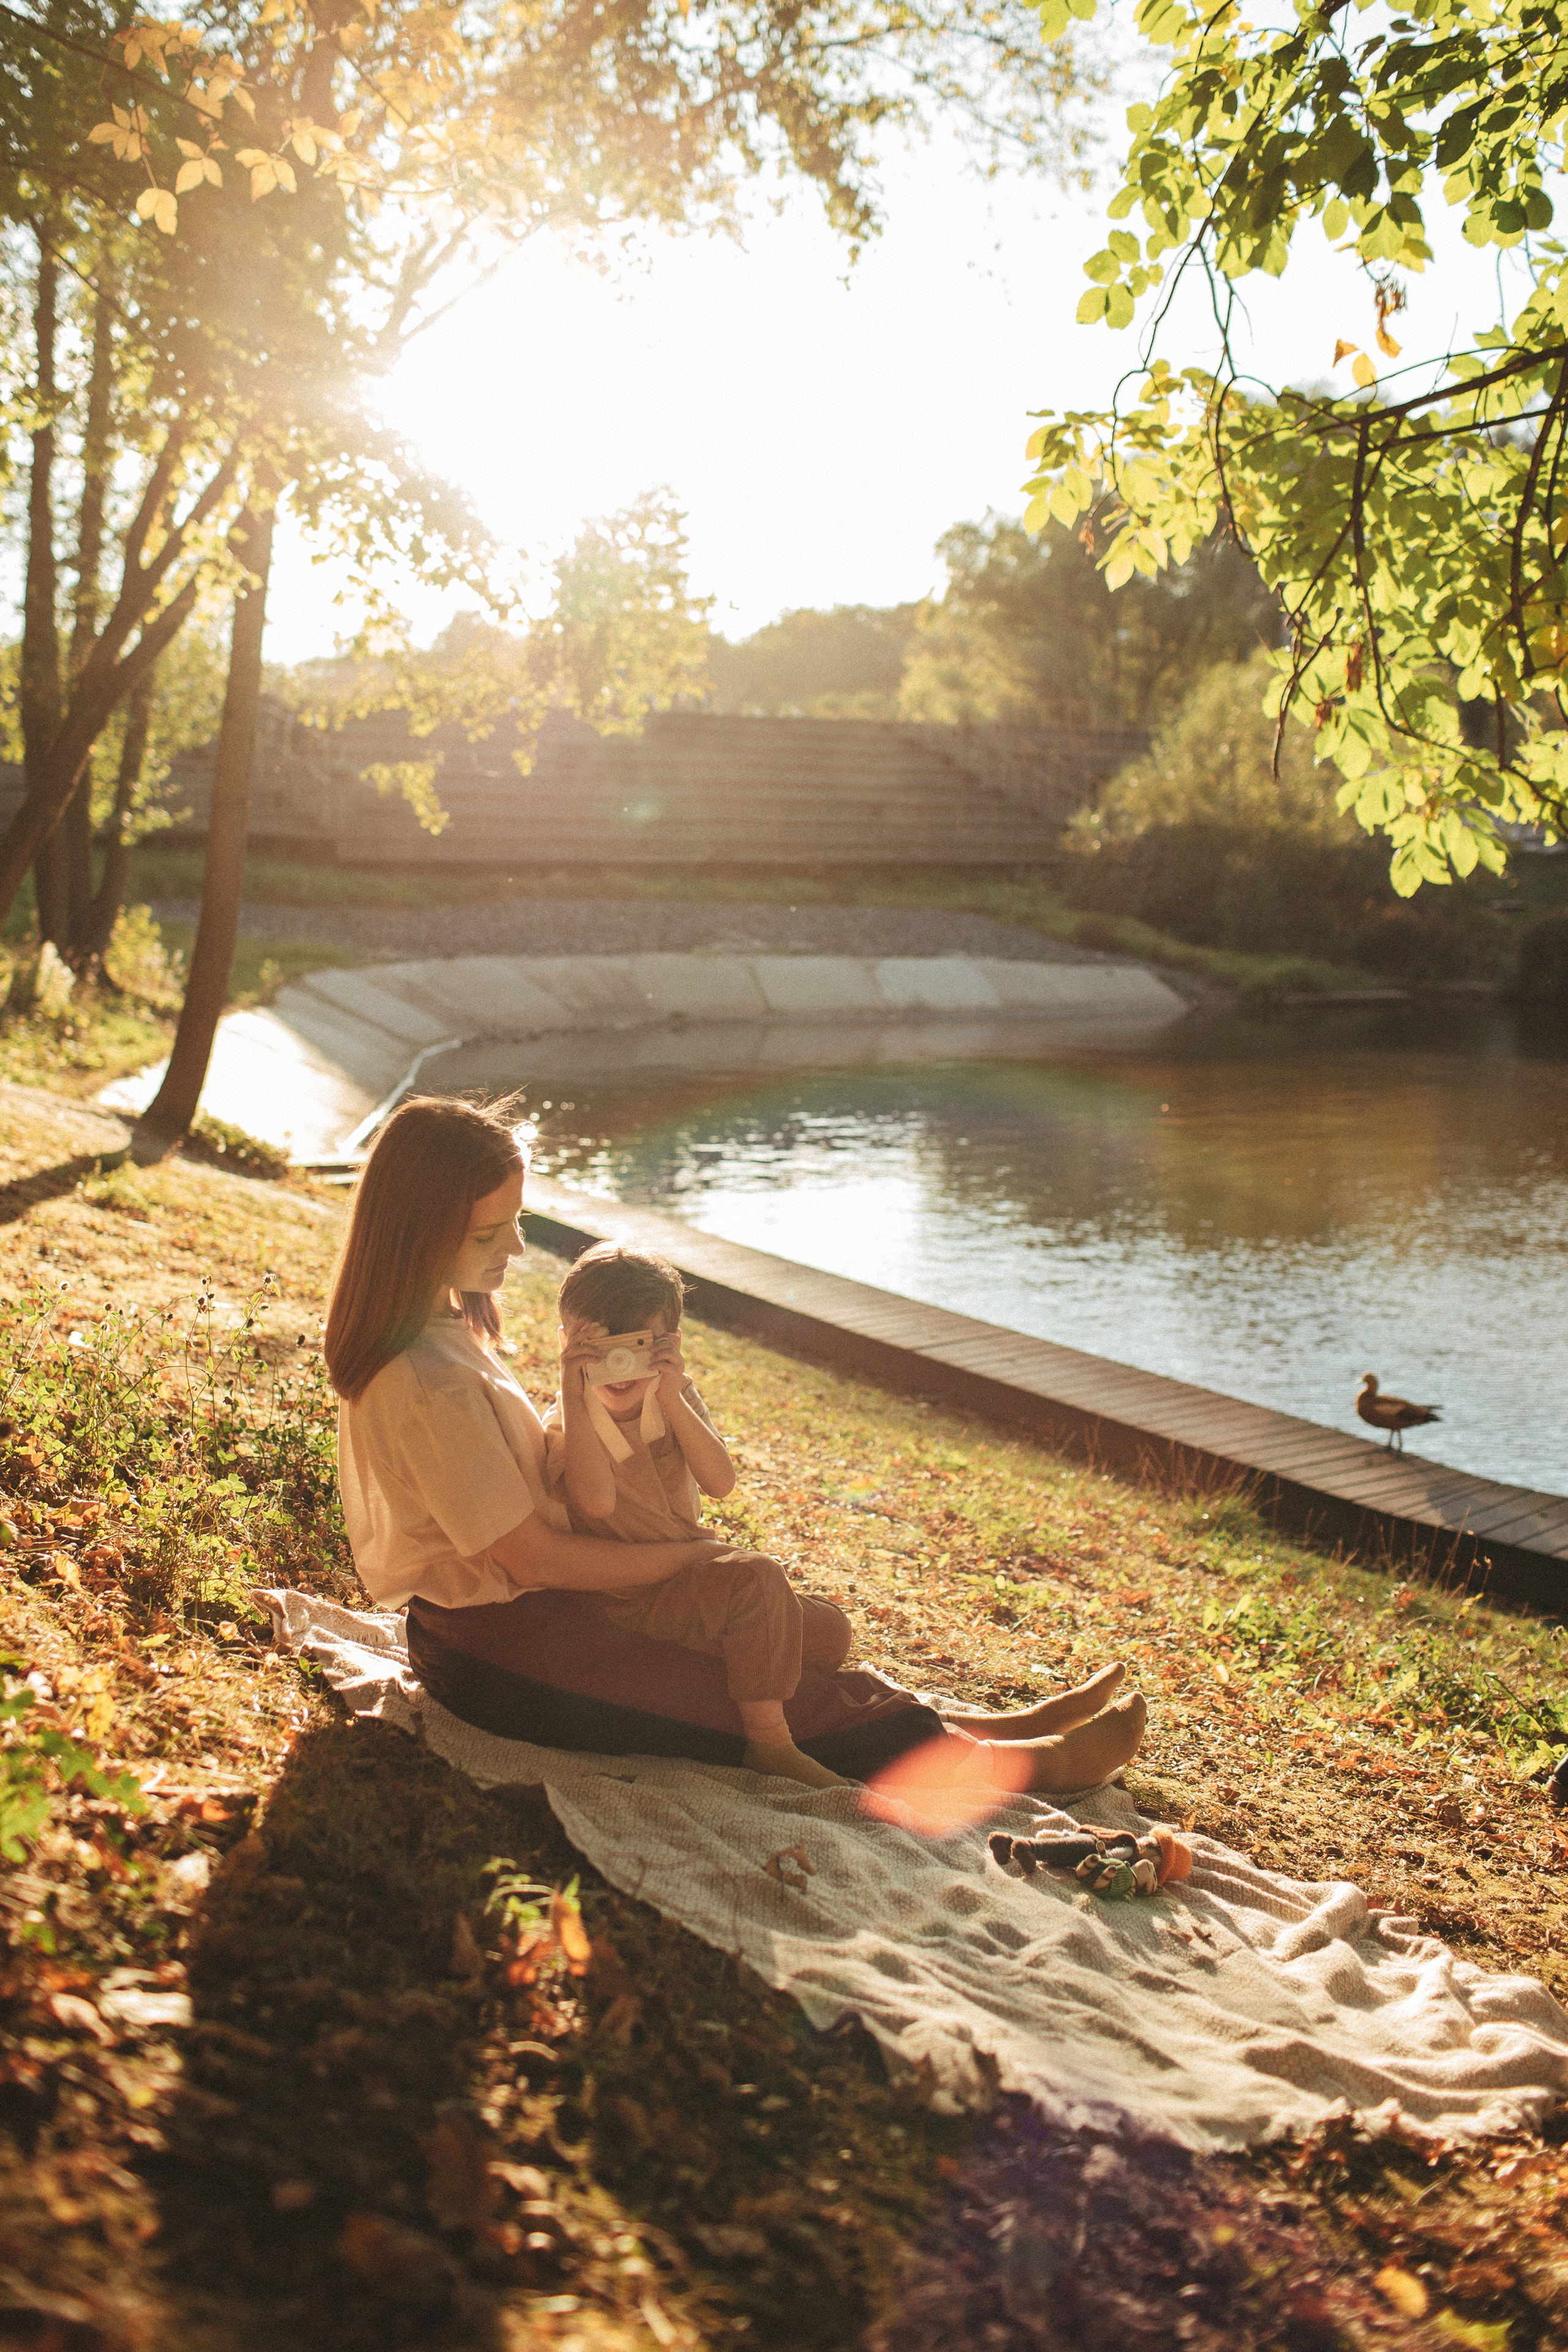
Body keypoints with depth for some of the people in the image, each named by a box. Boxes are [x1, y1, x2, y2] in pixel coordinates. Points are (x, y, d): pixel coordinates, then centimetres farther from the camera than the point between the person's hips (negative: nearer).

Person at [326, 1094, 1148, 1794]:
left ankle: (976, 1724, 13)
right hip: (495, 1658, -10)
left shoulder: (435, 1327, 2)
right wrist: (690, 1555, -13)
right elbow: (531, 1555, -24)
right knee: (767, 1701, -5)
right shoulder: (432, 1383, -29)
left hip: (481, 1618, 10)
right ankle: (1020, 1765, 3)